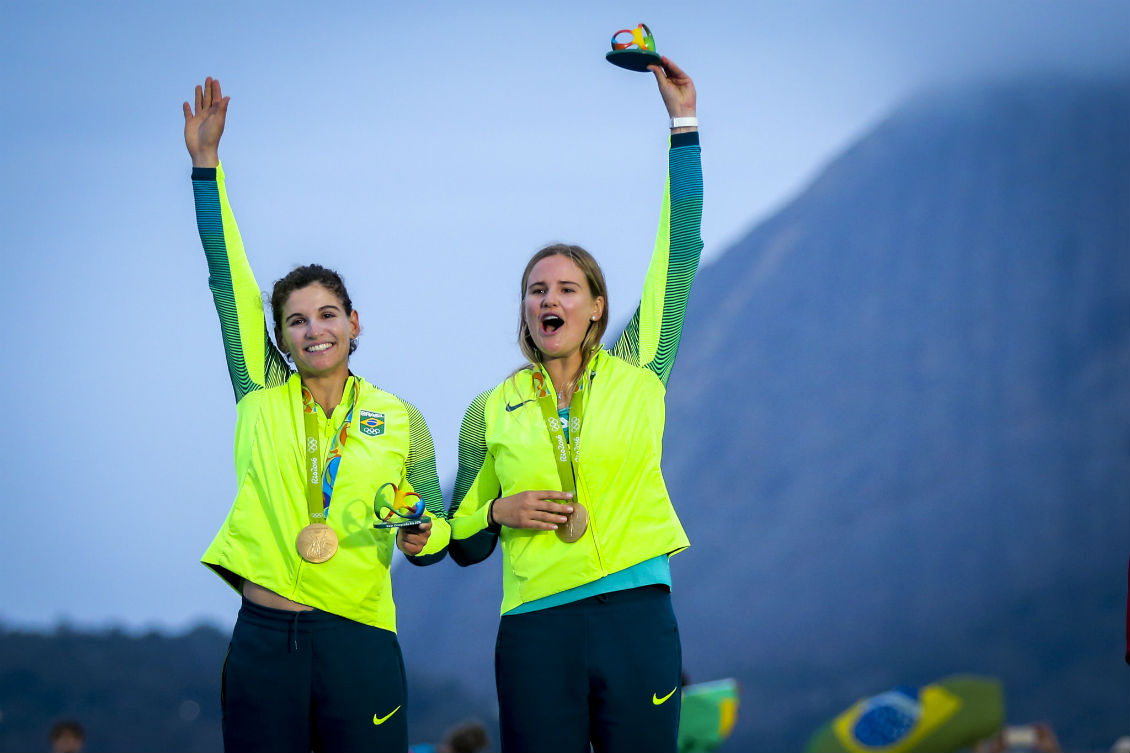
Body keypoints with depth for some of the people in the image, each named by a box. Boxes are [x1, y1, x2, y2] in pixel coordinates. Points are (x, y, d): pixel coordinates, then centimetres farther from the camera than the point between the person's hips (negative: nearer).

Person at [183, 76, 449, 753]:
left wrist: (423, 537, -10)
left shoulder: (401, 421, 7)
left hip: (358, 642, -1)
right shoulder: (263, 399, 9)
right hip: (263, 640, 1)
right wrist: (206, 163, 4)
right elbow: (228, 278, 7)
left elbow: (436, 533, 14)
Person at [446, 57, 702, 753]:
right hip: (536, 631, 0)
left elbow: (682, 250, 4)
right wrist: (500, 512, -5)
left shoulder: (635, 375, 8)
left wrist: (684, 123, 3)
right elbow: (462, 543, 17)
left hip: (637, 617, 0)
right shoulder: (491, 412, 10)